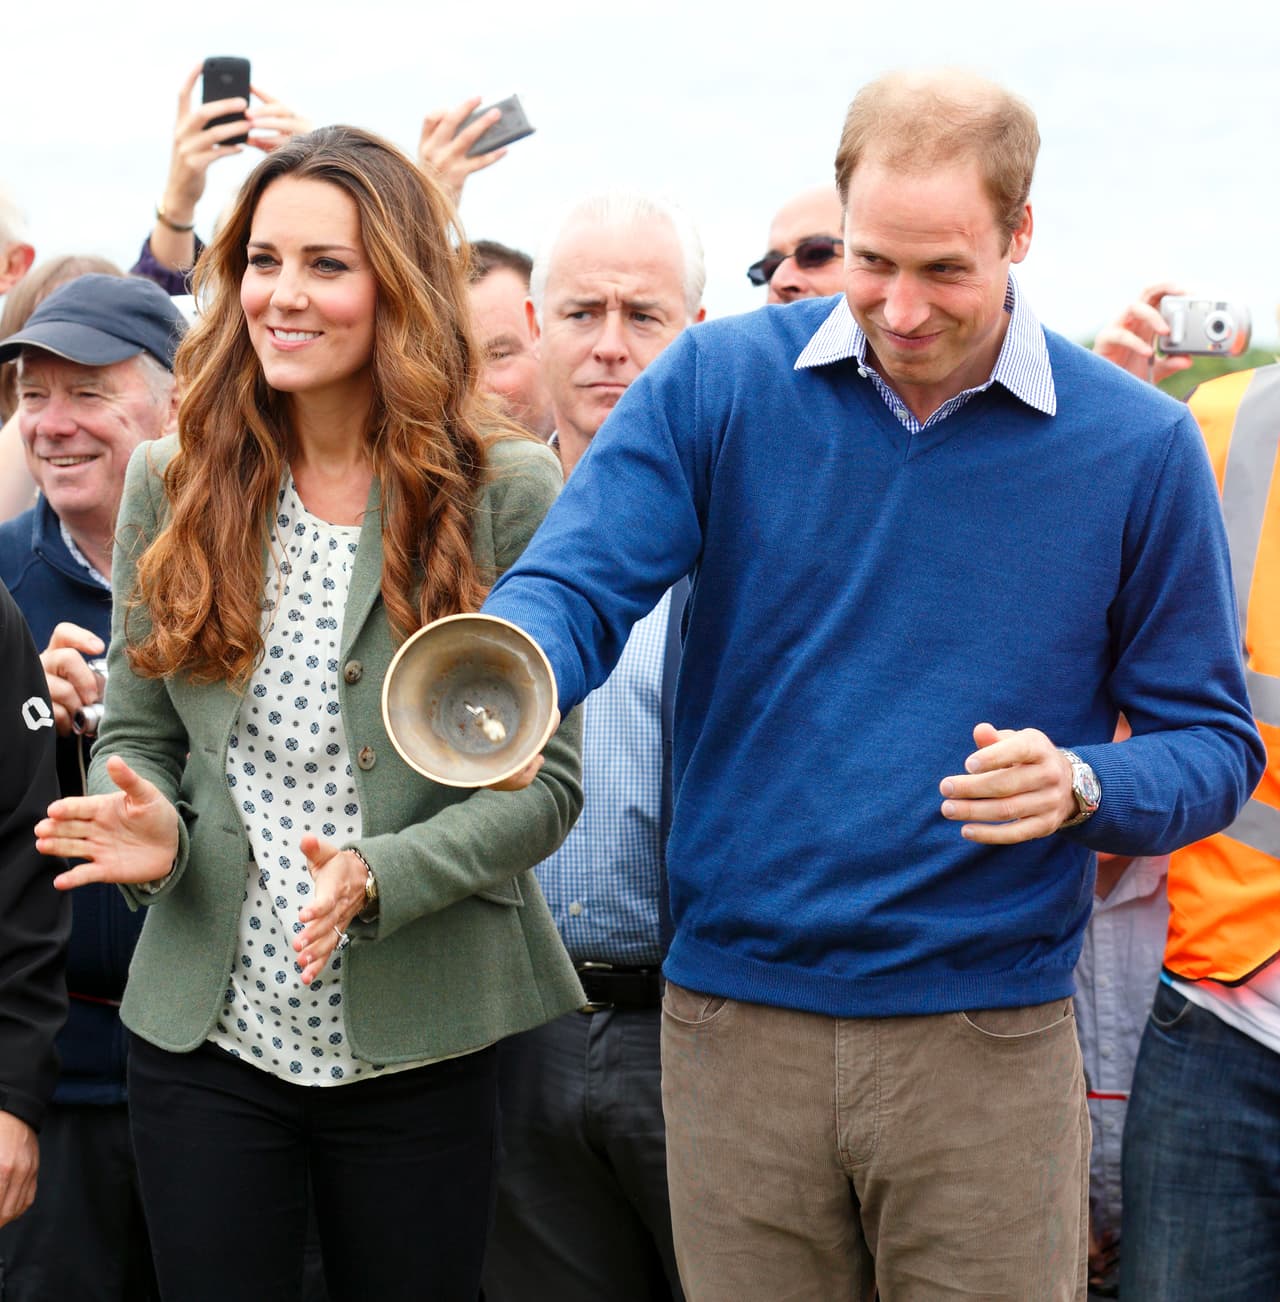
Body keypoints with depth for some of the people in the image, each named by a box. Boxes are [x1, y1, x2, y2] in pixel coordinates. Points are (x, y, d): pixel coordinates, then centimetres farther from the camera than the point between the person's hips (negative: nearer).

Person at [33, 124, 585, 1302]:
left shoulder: (506, 492, -5)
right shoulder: (172, 483, 4)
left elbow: (544, 781, -7)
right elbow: (135, 733, 10)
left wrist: (378, 876, -22)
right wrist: (150, 830, -13)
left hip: (419, 1042, -2)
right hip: (203, 1027, 2)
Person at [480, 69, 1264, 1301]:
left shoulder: (1137, 446, -2)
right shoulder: (717, 383, -1)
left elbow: (1212, 747, 3)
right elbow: (574, 583, -9)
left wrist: (1082, 784, -19)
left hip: (989, 1040, 0)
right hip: (735, 1027, 1)